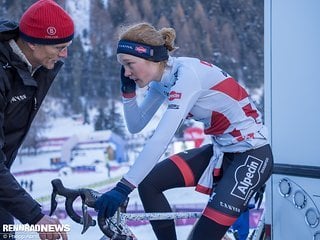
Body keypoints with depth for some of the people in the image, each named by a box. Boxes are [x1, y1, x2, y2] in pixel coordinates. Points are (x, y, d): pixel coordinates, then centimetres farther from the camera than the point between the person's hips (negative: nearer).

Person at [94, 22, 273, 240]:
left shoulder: (186, 73, -24)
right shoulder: (161, 80, 1)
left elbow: (162, 138, -33)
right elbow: (136, 126, 9)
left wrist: (123, 188, -36)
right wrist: (128, 90, -6)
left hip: (253, 153, -9)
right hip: (221, 150, 9)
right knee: (148, 183, -3)